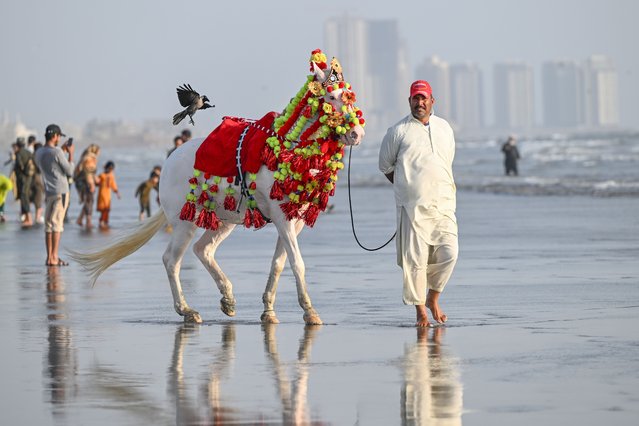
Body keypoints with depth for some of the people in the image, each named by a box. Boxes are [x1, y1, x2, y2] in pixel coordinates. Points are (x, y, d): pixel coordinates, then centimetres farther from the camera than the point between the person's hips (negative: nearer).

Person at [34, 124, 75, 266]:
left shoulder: (39, 153, 8)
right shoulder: (57, 152, -13)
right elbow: (69, 171, -7)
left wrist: (63, 151, 26)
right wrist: (70, 154, 2)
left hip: (48, 192, 7)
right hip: (60, 192, -7)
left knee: (48, 225, 8)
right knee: (57, 224, -6)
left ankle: (50, 257, 7)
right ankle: (54, 258, -7)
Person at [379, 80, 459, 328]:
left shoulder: (445, 128, 14)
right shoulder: (398, 131, 2)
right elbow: (385, 166, 11)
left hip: (443, 203, 3)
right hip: (412, 205, -3)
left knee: (448, 253, -7)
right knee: (415, 259, -5)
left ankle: (433, 298, 15)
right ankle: (420, 310, 5)